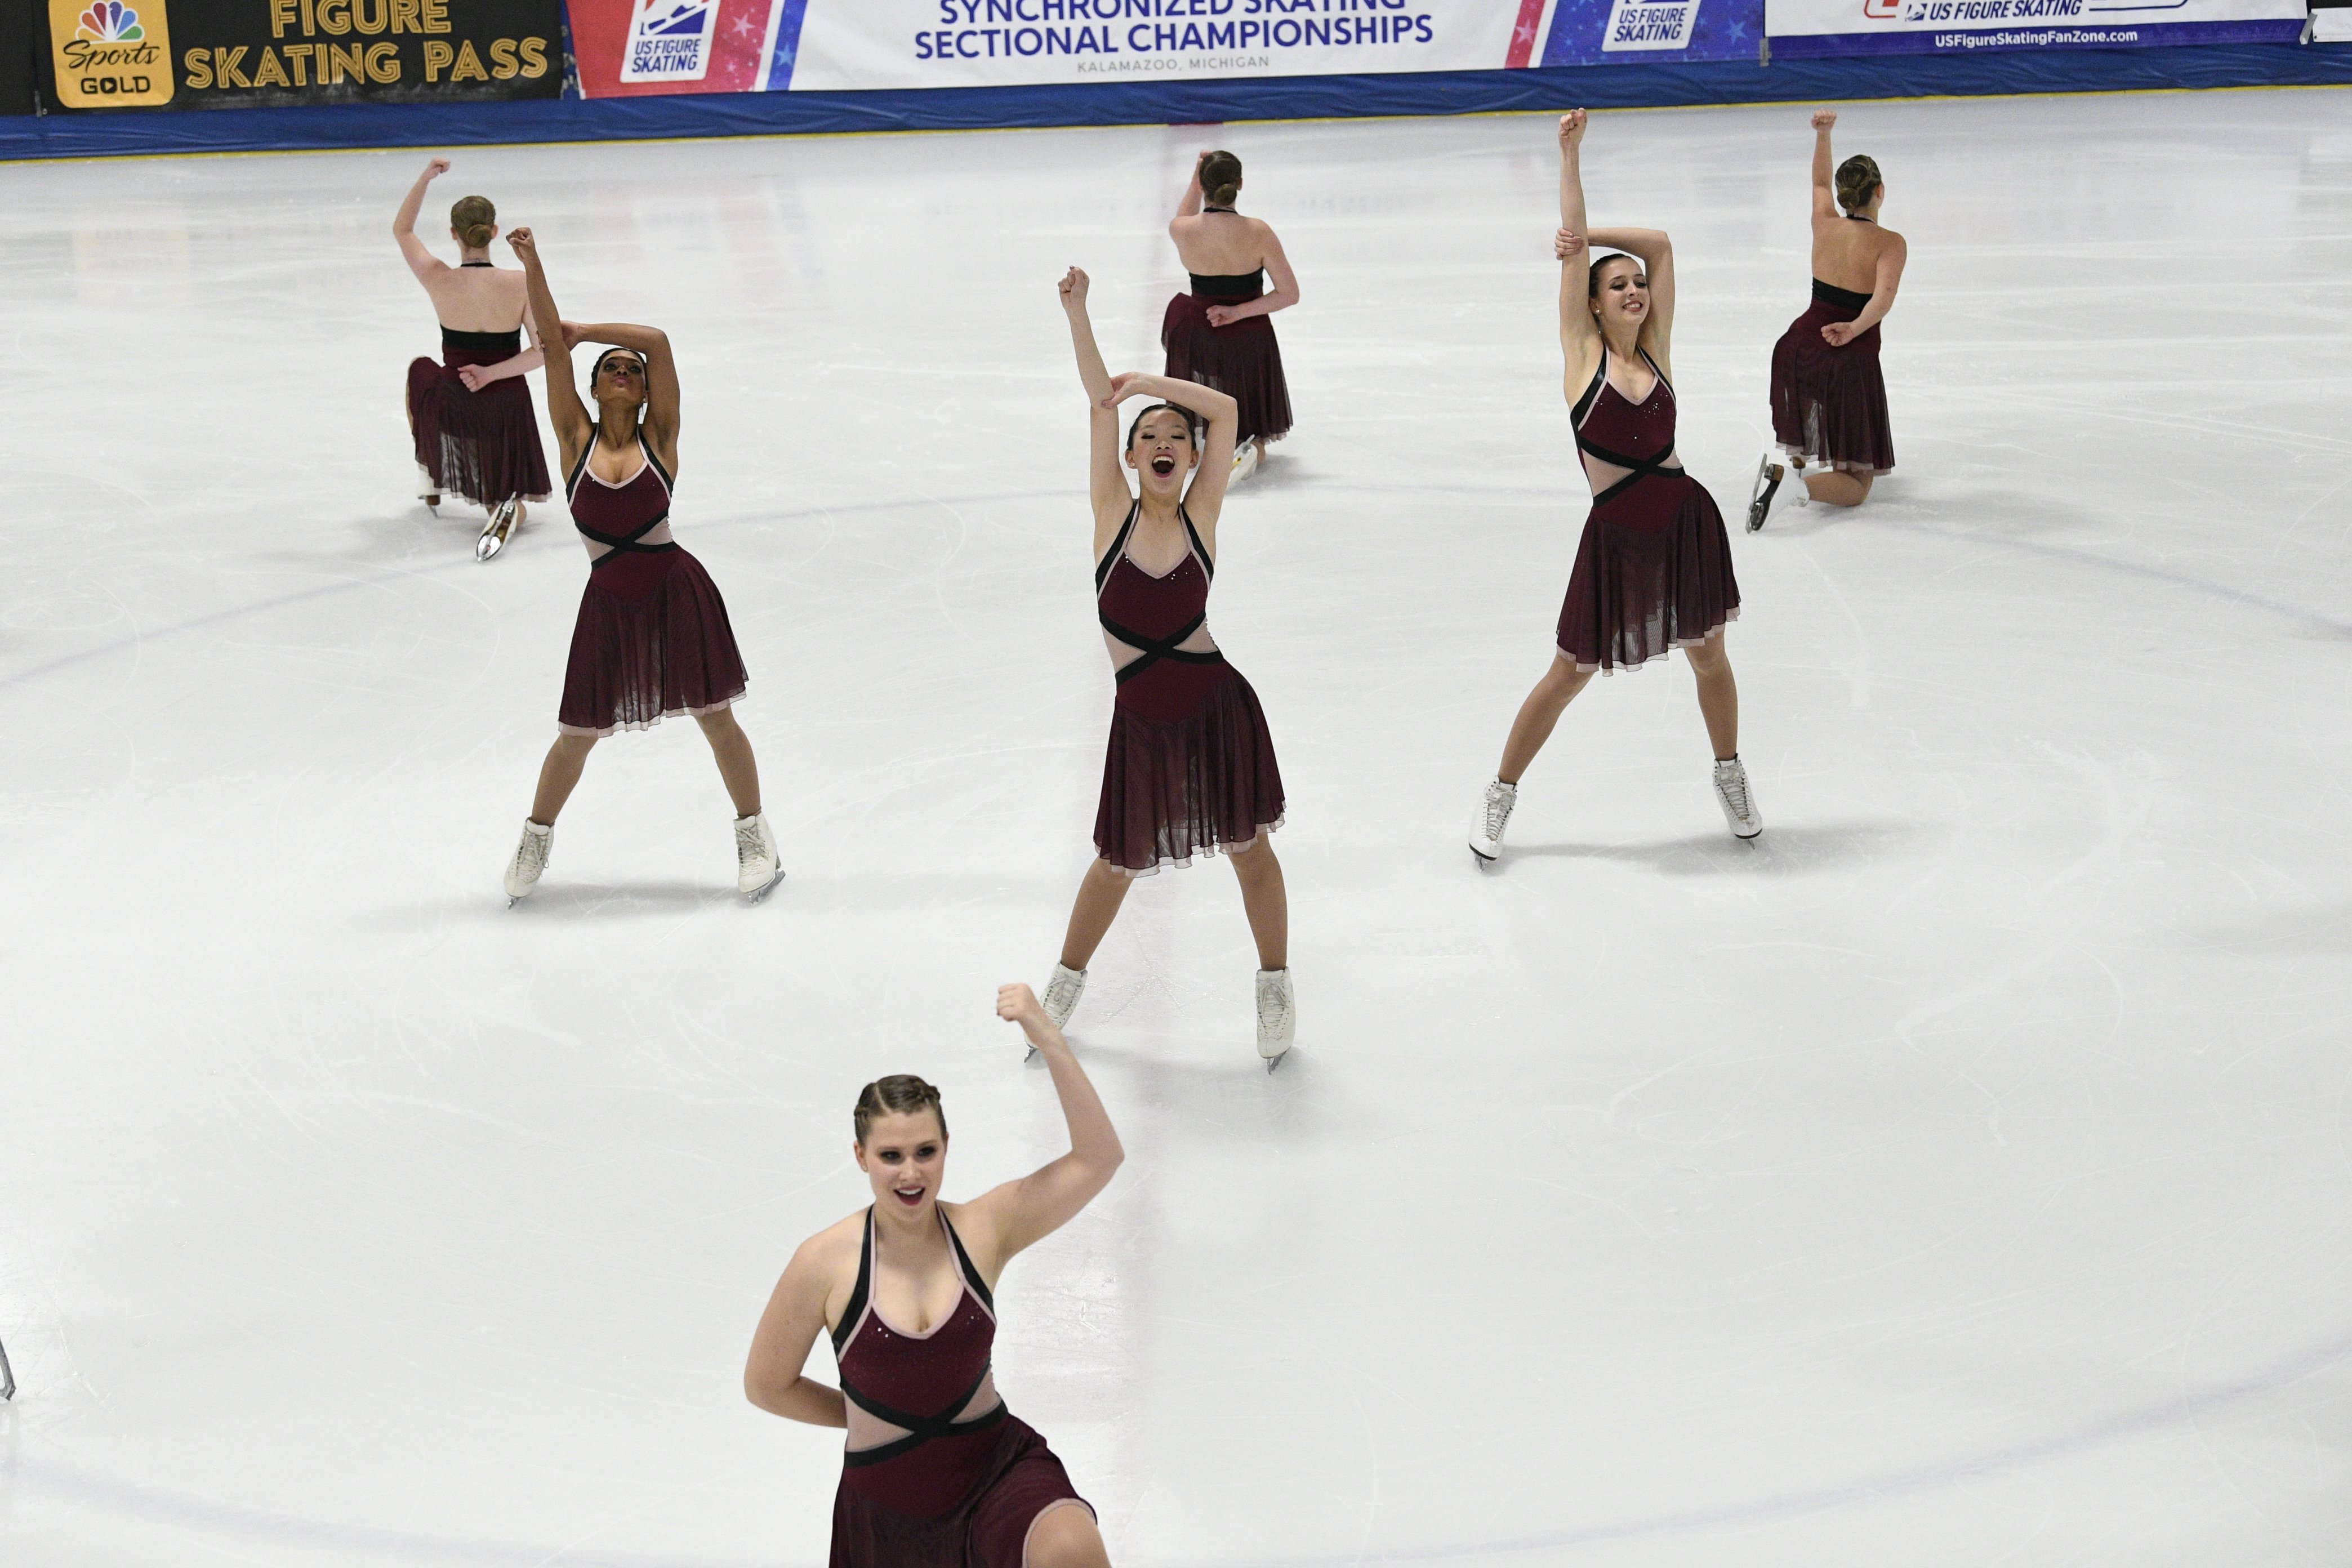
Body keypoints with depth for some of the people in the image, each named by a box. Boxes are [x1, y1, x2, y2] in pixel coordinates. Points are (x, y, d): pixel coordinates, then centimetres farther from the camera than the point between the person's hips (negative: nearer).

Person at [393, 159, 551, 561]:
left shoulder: (440, 281, -15)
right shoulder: (520, 283, -17)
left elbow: (402, 230, 3)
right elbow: (544, 351, -17)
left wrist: (426, 176, -3)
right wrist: (492, 373, -13)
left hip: (451, 403, 1)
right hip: (507, 405, -1)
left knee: (420, 369, 39)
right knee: (518, 508, 19)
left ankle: (431, 479, 36)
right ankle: (507, 509, -22)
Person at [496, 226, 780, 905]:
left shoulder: (658, 438, -1)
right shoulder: (576, 438, 1)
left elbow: (657, 340, -9)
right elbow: (553, 349, -5)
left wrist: (581, 329, -1)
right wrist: (531, 265, -11)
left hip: (678, 592, -1)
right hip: (609, 601, 1)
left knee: (716, 718, 7)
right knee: (578, 734, 9)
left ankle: (754, 835, 22)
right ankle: (536, 838, 30)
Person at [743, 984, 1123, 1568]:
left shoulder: (983, 1231, -7)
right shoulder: (826, 1262, -12)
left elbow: (1099, 1159, -16)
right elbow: (766, 1387, 1)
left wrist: (1049, 1041, -23)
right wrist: (872, 1416, 7)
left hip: (997, 1464, -1)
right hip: (887, 1504, 1)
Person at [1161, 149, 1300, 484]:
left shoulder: (1181, 230, -15)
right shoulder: (1258, 232, -19)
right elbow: (1290, 295, -15)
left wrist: (1196, 176, 11)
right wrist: (1239, 312, -14)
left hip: (1199, 339, 1)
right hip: (1249, 339, -1)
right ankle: (1252, 445, -16)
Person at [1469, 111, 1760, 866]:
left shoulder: (1655, 350, 5)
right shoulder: (1583, 351, -3)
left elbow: (1660, 243, 7)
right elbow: (1574, 248, -5)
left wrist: (1589, 234, 2)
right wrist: (1570, 154, -4)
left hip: (1685, 519, 3)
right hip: (1616, 533, -3)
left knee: (1708, 657, 15)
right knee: (1569, 673, 6)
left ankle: (1730, 777, 37)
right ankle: (1499, 796, 20)